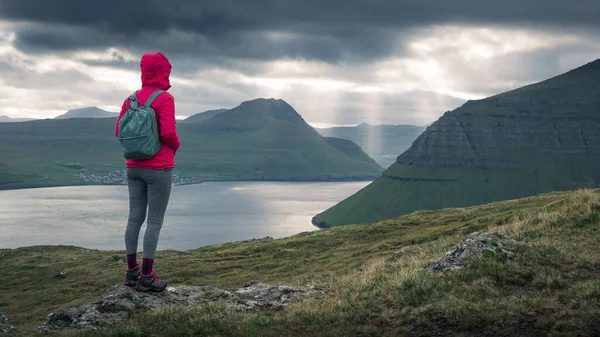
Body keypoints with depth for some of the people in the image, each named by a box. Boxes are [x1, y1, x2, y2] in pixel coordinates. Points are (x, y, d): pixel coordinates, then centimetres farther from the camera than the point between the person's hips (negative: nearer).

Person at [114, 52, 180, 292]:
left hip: (134, 167, 7)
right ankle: (146, 277, 0)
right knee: (155, 222, -2)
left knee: (135, 218, 11)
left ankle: (132, 271, 16)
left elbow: (119, 131, 7)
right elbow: (168, 133, -22)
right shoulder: (164, 98, -14)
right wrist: (176, 145, -1)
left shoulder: (131, 99, 6)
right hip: (158, 169, -7)